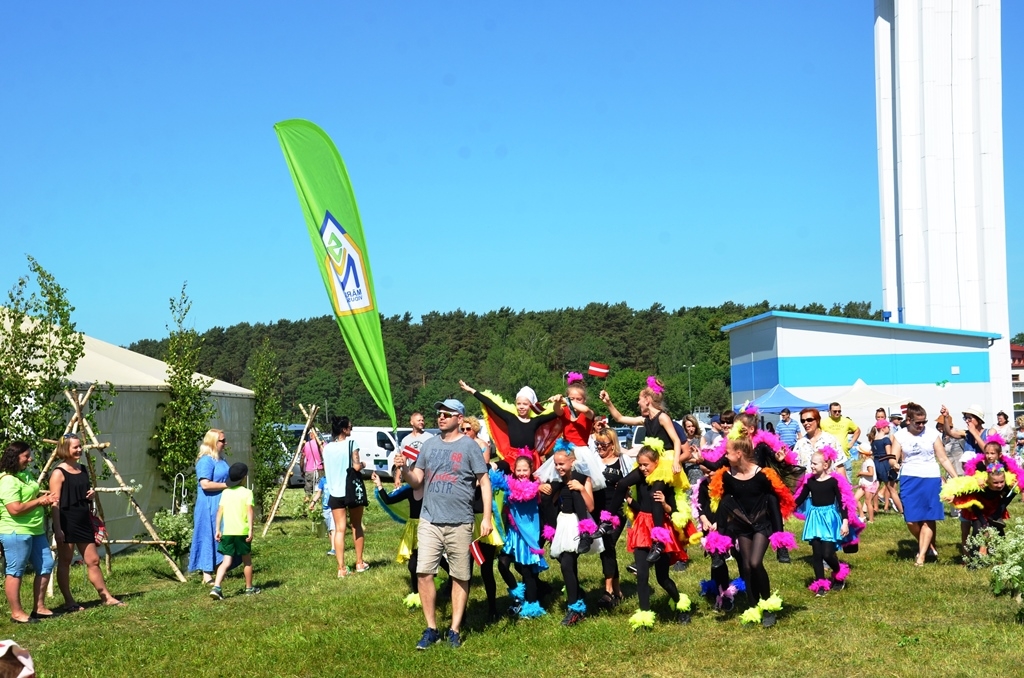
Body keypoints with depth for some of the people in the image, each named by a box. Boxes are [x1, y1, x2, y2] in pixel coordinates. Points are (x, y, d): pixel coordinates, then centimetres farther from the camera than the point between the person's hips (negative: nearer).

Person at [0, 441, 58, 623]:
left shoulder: (26, 474, 13)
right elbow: (15, 509, -26)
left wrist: (45, 497, 7)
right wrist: (39, 501, -16)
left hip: (36, 531, 10)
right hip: (16, 533, -10)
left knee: (45, 566, 12)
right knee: (15, 572, 0)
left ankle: (39, 607, 20)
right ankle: (17, 613, 6)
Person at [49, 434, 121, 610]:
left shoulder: (83, 470, 11)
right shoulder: (59, 473, -10)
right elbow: (55, 503, -14)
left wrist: (92, 494, 1)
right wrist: (57, 529, -19)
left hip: (84, 522, 7)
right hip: (66, 523, -7)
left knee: (93, 560, 10)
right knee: (64, 562, 3)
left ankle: (106, 597, 16)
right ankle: (69, 602, 11)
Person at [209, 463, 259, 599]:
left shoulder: (225, 492, 8)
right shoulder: (247, 492, -3)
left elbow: (219, 512, 5)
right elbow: (250, 512, -11)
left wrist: (218, 529, 8)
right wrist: (250, 530, -11)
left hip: (227, 531, 3)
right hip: (242, 531, -3)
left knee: (226, 561, 2)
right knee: (247, 560, 14)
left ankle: (216, 587, -16)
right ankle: (249, 588, 25)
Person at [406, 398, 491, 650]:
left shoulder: (468, 446, -3)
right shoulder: (429, 444, 9)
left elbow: (485, 481, -3)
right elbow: (417, 481, 11)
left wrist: (487, 518, -10)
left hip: (459, 523, -3)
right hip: (429, 521, 3)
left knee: (460, 577, 5)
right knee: (424, 573, -4)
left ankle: (454, 630, 15)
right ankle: (431, 629, 6)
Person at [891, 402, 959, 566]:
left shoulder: (932, 434, 0)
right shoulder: (900, 436, 2)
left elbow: (943, 459, 5)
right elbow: (893, 459, -2)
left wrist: (956, 478, 2)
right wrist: (893, 465, -26)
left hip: (931, 479, 0)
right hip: (909, 480, 1)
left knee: (928, 519, -2)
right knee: (911, 520, -3)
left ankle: (922, 554, 6)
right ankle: (927, 545, 22)